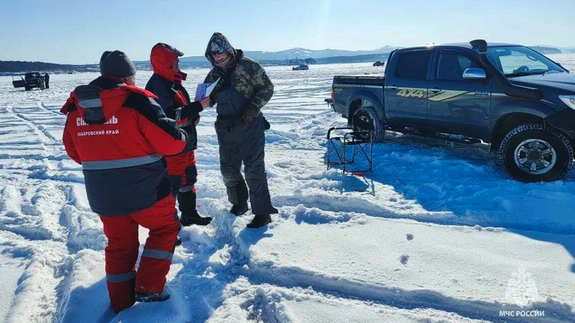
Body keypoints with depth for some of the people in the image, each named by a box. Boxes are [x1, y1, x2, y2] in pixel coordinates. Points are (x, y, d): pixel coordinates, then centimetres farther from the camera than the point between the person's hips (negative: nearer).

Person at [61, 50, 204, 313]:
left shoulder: (75, 105, 3)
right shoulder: (136, 100, -16)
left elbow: (73, 149, 13)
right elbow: (168, 141, -18)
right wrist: (188, 138, 3)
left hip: (101, 194, 6)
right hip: (144, 189, -5)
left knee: (119, 243, 22)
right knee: (165, 228, 18)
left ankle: (121, 300, 33)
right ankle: (148, 287, 13)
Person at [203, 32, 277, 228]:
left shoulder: (248, 66, -7)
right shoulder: (213, 75, 9)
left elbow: (267, 88, -7)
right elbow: (208, 99, 15)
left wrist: (252, 108, -19)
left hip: (249, 125, -6)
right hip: (225, 128, 6)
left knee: (253, 168, -5)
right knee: (228, 169, 14)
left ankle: (262, 212, 5)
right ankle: (238, 204, 35)